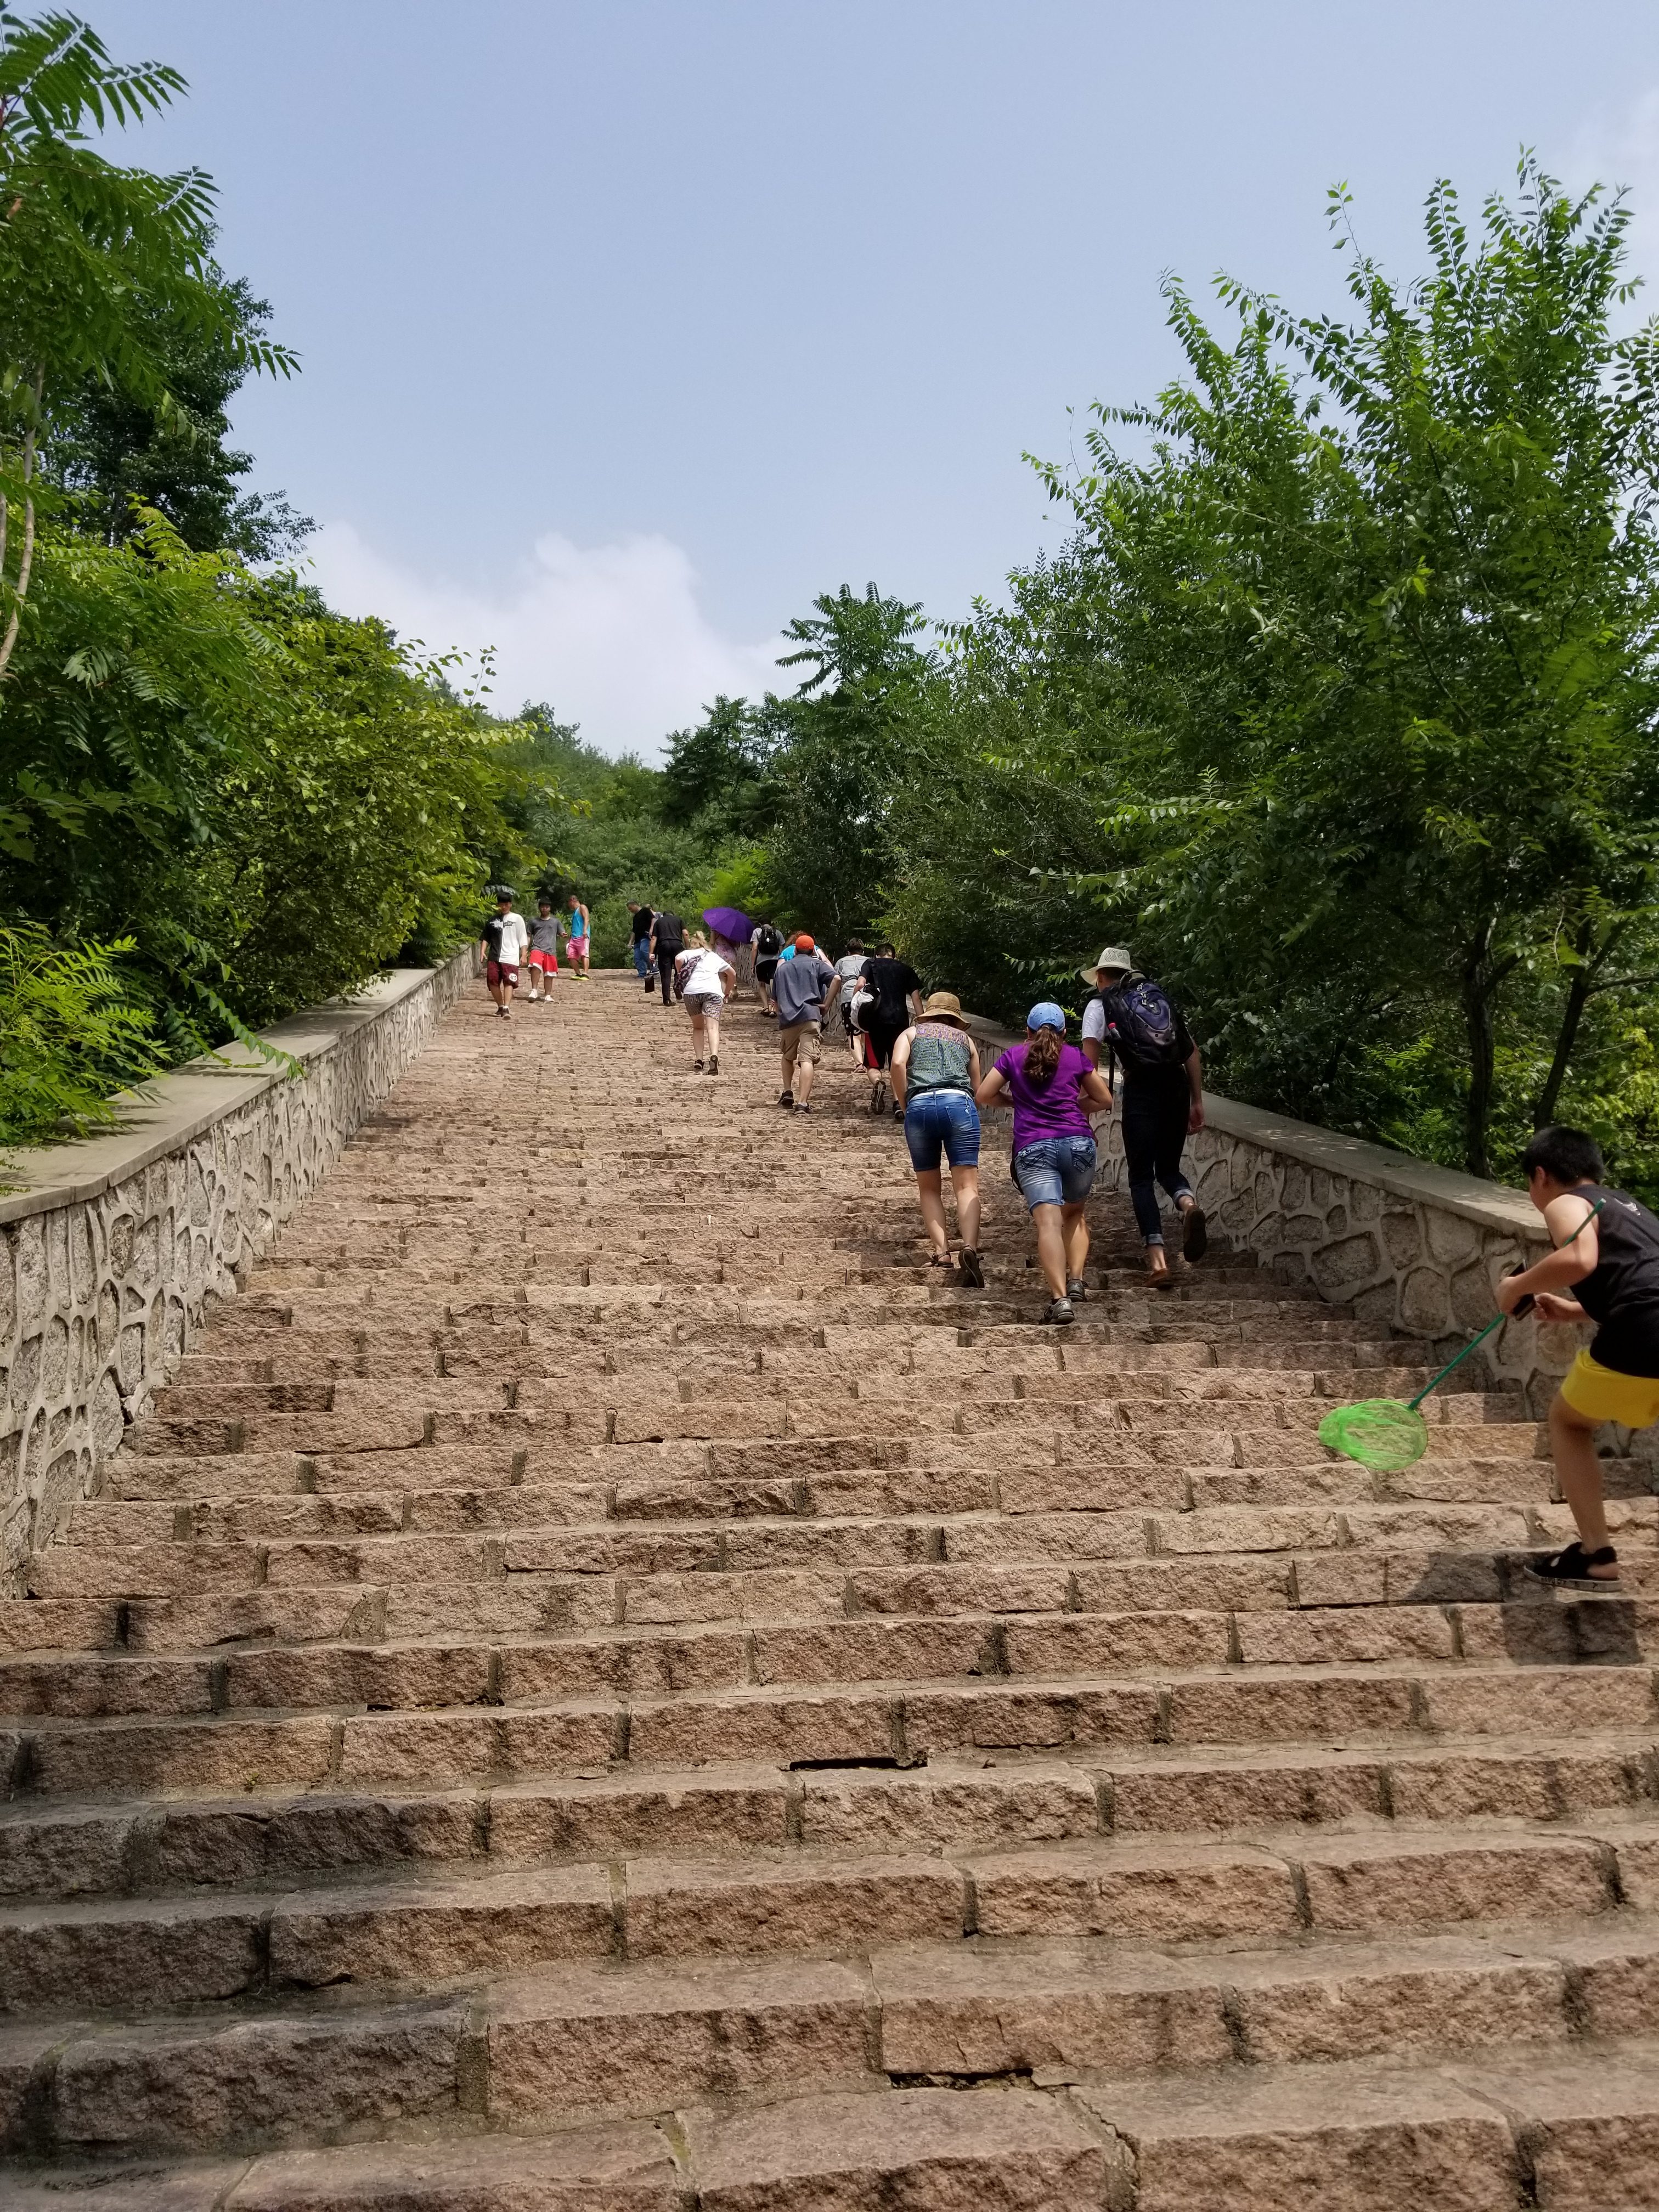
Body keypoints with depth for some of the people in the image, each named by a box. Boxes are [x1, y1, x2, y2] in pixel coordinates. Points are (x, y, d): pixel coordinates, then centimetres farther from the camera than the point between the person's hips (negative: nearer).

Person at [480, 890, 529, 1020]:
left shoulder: (517, 919, 6)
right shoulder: (492, 920, 15)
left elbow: (523, 938, 4)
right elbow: (485, 938, 18)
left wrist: (523, 955, -3)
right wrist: (483, 951, 2)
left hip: (511, 957, -4)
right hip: (494, 957, 4)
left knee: (509, 982, -14)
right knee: (493, 983, 1)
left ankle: (506, 1008, -20)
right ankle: (500, 1006, 17)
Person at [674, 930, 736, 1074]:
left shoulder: (688, 953, 25)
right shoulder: (714, 956, 33)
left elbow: (679, 959, 0)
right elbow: (732, 973, 34)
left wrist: (681, 978, 12)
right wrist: (727, 992, 44)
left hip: (692, 991, 0)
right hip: (713, 991, 0)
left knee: (698, 1027, 19)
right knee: (712, 1028, -14)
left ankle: (699, 1060, 7)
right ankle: (714, 1055, -40)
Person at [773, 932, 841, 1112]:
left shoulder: (782, 968, 24)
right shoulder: (817, 964, 12)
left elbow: (775, 998, 24)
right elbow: (836, 979, -7)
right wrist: (826, 1005, -3)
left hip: (787, 1018, 3)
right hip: (810, 1016, -3)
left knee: (788, 1056, 27)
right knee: (807, 1060, -10)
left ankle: (787, 1092, 20)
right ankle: (803, 1103, -20)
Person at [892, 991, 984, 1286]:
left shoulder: (912, 1033, 23)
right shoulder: (965, 1039, 27)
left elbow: (898, 1063, 2)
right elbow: (977, 1087, 21)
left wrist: (904, 1104, 9)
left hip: (919, 1105, 0)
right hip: (959, 1103, 0)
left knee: (929, 1188, 13)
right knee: (966, 1185, -6)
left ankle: (941, 1251, -2)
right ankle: (970, 1247, -28)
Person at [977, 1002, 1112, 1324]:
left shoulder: (1014, 1056, 13)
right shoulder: (1075, 1057, 14)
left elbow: (984, 1096, 13)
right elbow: (1105, 1099, 20)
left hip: (1033, 1148, -2)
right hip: (1078, 1143, 2)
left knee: (1049, 1223, -15)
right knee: (1074, 1214, 23)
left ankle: (1060, 1299, -29)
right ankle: (1076, 1280, 4)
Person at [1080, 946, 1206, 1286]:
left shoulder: (1099, 1005, 11)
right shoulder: (1158, 996, 24)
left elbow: (1090, 1062, -1)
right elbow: (1192, 1052, 17)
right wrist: (1196, 1102, 19)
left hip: (1142, 1087, -4)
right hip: (1177, 1085, 4)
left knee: (1141, 1177, 4)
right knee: (1168, 1168, 18)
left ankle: (1158, 1258, -9)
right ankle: (1189, 1204, -16)